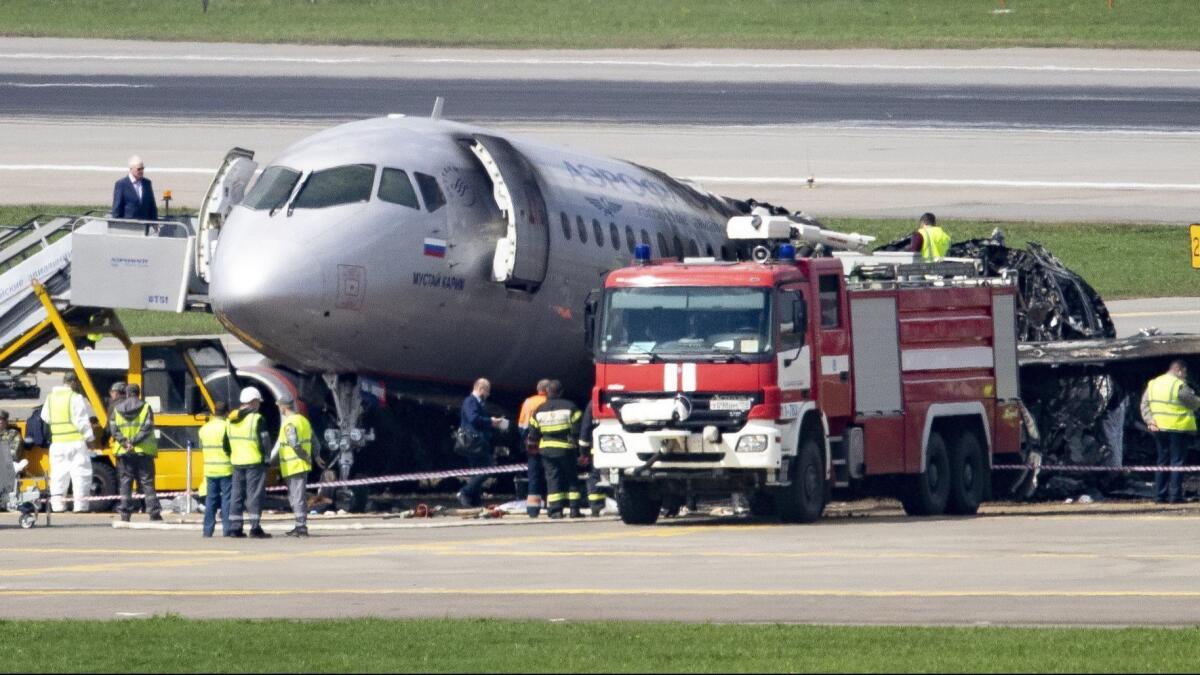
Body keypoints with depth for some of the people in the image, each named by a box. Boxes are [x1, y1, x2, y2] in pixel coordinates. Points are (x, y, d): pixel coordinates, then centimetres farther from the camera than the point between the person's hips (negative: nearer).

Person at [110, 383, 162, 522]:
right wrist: (134, 442, -13)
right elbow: (147, 428, -10)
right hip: (143, 452, -1)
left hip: (124, 452, 1)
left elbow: (113, 429, -3)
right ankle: (154, 512, -2)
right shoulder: (145, 408, 0)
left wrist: (125, 442, -11)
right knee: (147, 482, 2)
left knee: (125, 482, 5)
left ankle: (125, 513, 0)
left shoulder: (117, 409, 7)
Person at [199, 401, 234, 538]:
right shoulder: (226, 426, -10)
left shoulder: (204, 428, 9)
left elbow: (202, 447, 13)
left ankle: (208, 529, 9)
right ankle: (227, 529, -4)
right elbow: (229, 446, -14)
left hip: (210, 469, 5)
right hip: (226, 469, -5)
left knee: (211, 499, 10)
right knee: (227, 499, -1)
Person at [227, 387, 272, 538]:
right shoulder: (256, 419, -11)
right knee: (255, 494, -5)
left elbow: (227, 444, 12)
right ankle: (255, 528, -10)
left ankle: (235, 528, 10)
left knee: (237, 495, 10)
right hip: (254, 462, -6)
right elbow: (264, 442, -12)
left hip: (237, 462, 6)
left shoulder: (232, 419, 9)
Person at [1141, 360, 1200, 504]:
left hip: (1159, 428, 6)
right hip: (1178, 427, -6)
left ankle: (1159, 494, 11)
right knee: (1177, 460, -2)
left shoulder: (1152, 384, 10)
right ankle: (1175, 495, -5)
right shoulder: (1179, 385, -13)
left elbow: (1144, 405, 6)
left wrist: (1149, 420, 0)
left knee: (1162, 461, 13)